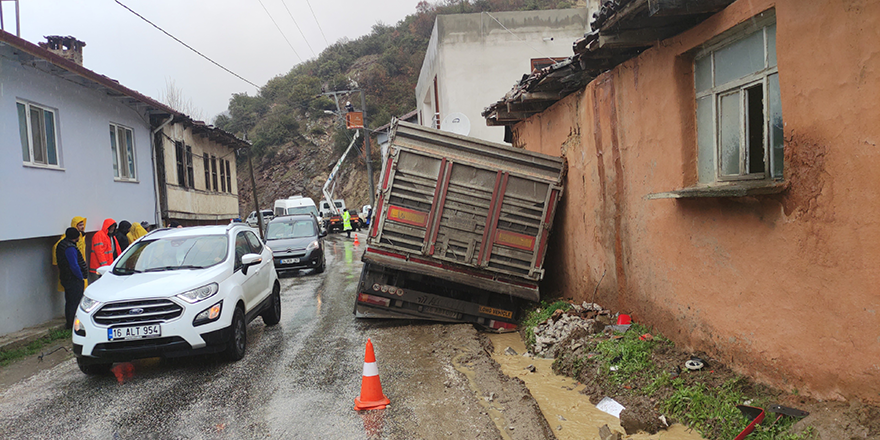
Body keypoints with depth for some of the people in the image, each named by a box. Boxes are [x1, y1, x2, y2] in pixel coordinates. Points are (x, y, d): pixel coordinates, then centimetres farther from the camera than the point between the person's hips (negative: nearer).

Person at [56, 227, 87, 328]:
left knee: (69, 302, 16)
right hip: (74, 280, -11)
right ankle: (73, 325, 0)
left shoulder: (62, 244, 13)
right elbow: (74, 266, -24)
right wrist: (81, 277, -13)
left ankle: (70, 324, 24)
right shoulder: (70, 248, -21)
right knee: (75, 303, -4)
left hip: (66, 278, 11)